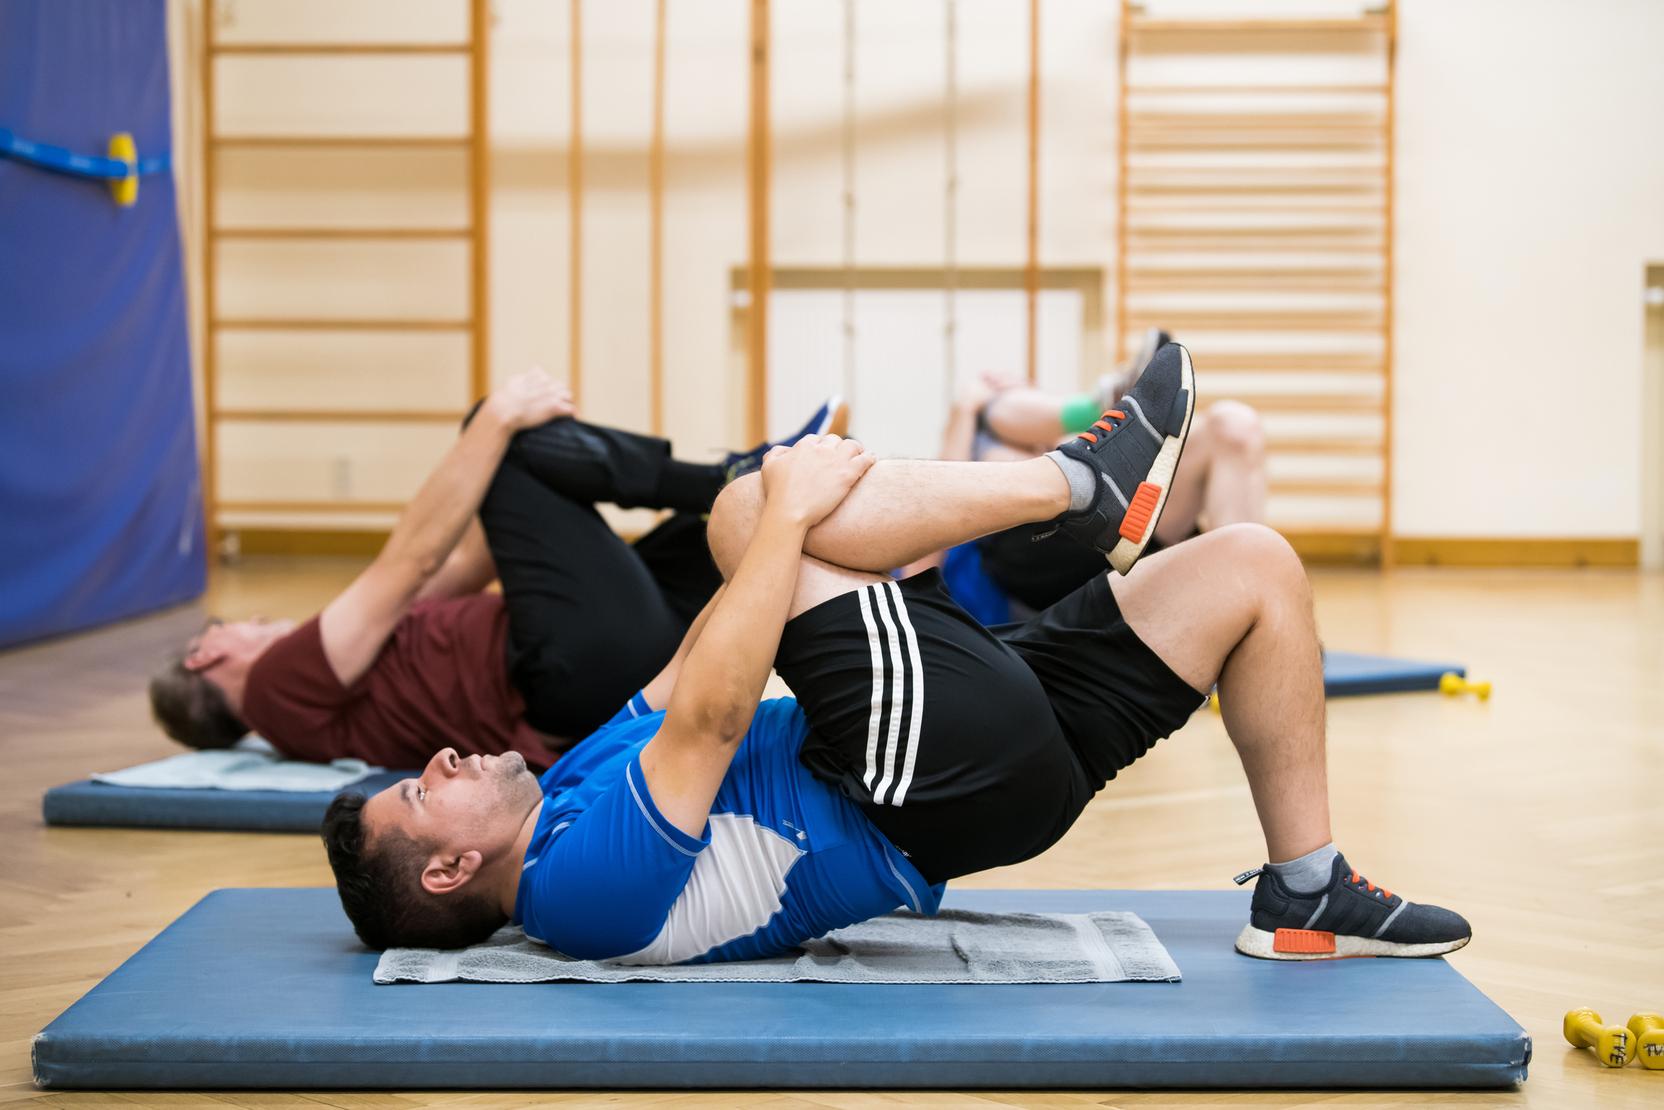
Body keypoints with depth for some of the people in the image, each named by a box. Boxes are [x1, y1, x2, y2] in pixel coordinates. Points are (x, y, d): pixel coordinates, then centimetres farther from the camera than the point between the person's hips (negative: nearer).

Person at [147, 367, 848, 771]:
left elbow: (456, 573, 28)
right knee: (502, 423, -10)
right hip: (586, 667, -9)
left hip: (629, 677, 9)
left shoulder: (334, 691, 30)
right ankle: (739, 481, -9)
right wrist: (498, 423, -8)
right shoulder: (285, 684, 2)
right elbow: (409, 560, -7)